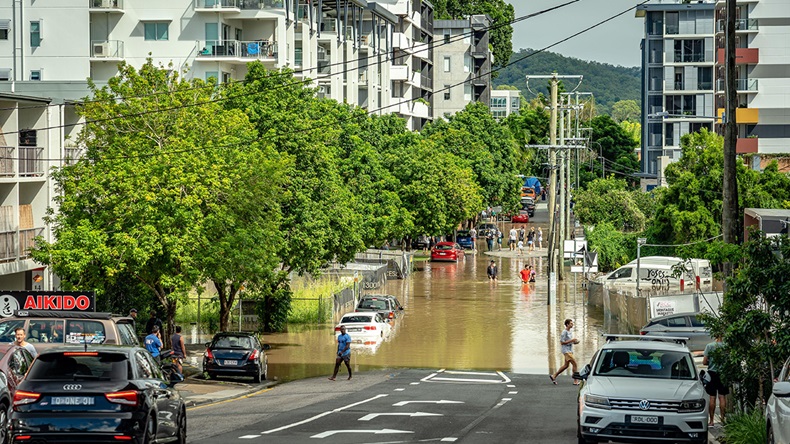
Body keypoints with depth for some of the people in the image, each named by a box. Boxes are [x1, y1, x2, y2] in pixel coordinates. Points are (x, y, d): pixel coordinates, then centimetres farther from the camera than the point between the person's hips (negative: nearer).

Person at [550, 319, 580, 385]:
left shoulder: (570, 332, 14)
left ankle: (554, 376, 24)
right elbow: (562, 342, -17)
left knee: (566, 365, 14)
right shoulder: (564, 332, -14)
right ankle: (576, 381, -10)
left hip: (570, 351, 10)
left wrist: (575, 342, 4)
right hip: (566, 350, -10)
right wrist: (571, 340, -20)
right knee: (574, 364, -12)